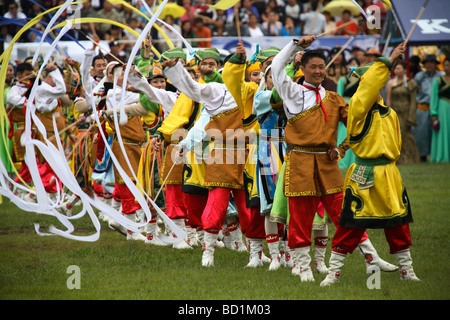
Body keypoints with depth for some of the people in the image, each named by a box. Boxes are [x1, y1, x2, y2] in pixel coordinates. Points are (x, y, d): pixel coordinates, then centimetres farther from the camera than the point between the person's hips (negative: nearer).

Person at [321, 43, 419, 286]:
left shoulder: (389, 113, 11)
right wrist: (388, 61, -23)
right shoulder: (358, 108, -7)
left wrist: (387, 159, 9)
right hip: (363, 174, -6)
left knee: (398, 224, 11)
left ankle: (406, 271, 24)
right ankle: (333, 272, 5)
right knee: (351, 226, -3)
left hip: (389, 175, 6)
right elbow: (368, 85, -23)